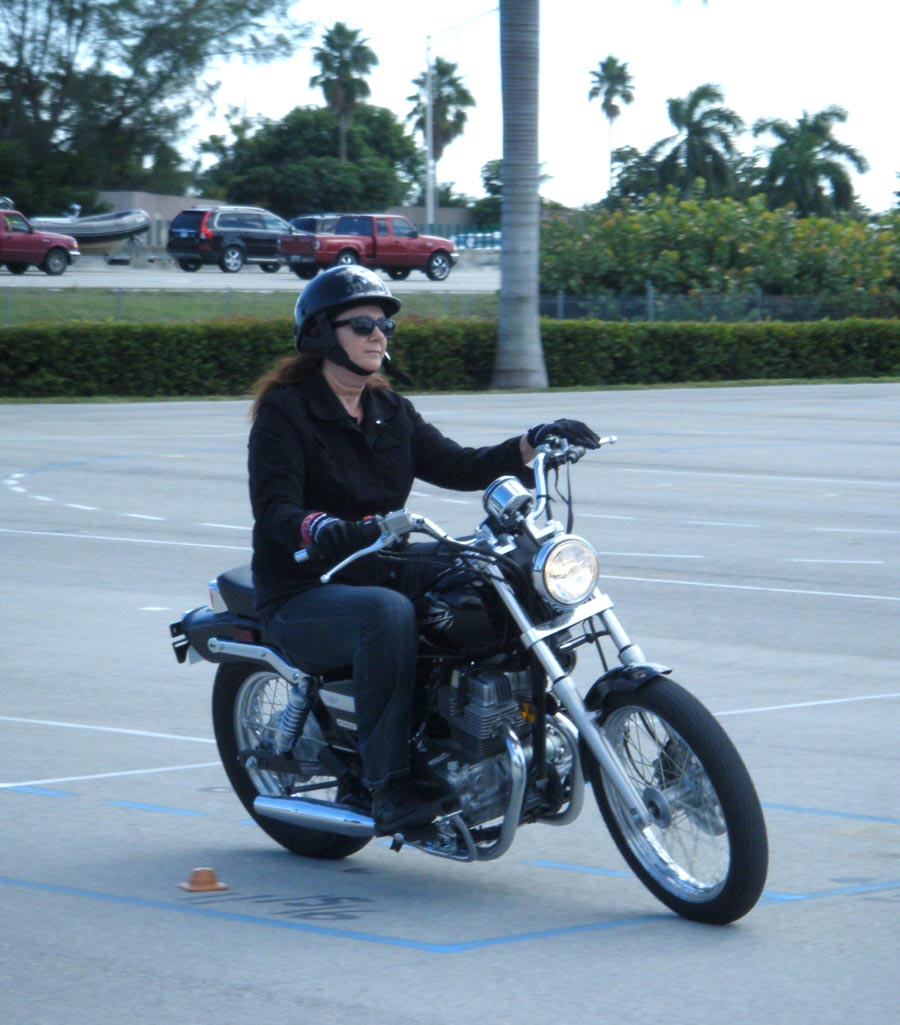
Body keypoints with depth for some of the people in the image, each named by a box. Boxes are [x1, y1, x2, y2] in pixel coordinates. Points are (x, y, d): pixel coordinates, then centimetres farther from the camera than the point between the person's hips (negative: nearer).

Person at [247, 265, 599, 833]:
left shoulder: (391, 411, 15)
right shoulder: (284, 411, -7)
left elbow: (456, 466, 5)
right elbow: (274, 510, -20)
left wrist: (532, 444, -10)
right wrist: (326, 531, -42)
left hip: (384, 572, 7)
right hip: (305, 596, -7)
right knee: (387, 612, -37)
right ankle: (388, 785, -36)